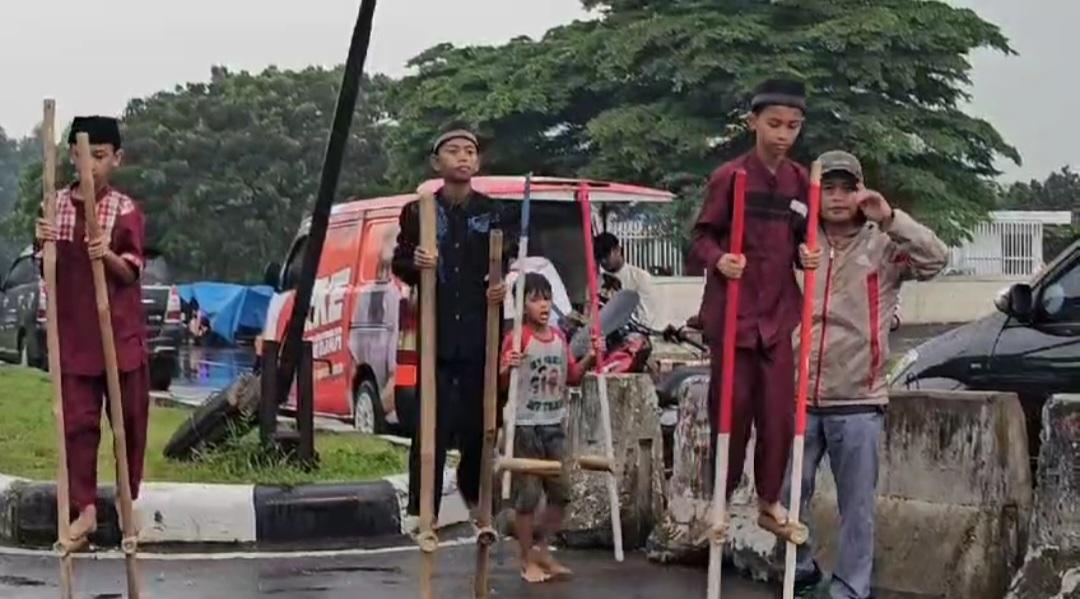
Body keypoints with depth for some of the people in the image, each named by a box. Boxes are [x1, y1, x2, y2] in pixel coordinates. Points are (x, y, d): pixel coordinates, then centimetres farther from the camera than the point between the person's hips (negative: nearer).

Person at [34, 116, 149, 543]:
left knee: (130, 419, 6)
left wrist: (108, 255, -29)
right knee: (78, 421, -1)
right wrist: (43, 244, -11)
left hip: (121, 332, -2)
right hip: (74, 334, 2)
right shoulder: (56, 205, 4)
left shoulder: (125, 210, -4)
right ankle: (85, 508, 1)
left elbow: (131, 271, -9)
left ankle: (129, 502, 20)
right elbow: (48, 270, 11)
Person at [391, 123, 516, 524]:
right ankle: (421, 508, -3)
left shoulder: (495, 214, 9)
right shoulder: (418, 212, 6)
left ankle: (474, 490, 30)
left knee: (478, 420, 7)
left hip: (480, 335, 1)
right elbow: (399, 263, 8)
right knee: (431, 425, -5)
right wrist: (415, 263, -14)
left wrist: (504, 287, -7)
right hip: (436, 334, -1)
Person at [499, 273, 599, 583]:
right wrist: (506, 368, -34)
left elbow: (572, 376, 18)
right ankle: (528, 560, 9)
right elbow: (501, 381, -14)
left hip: (554, 425, 7)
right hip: (525, 426, -7)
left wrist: (589, 358, 4)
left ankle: (541, 548, 28)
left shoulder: (559, 337, 9)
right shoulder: (516, 338, -12)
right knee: (527, 495, -1)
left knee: (560, 492, 12)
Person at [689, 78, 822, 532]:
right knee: (732, 405, 2)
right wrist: (718, 259, -23)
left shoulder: (800, 182, 4)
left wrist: (806, 254, -7)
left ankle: (769, 497, 20)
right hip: (732, 310, -3)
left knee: (779, 409, 4)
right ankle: (720, 495, 18)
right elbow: (702, 236, -4)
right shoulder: (729, 177, -8)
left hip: (779, 311, 3)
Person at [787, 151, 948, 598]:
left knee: (857, 506, 4)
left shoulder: (884, 247, 0)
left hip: (858, 399, -2)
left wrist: (890, 219, -21)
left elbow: (936, 259, -15)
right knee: (789, 497, 11)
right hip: (799, 395, 3)